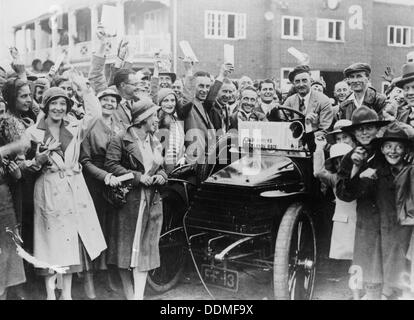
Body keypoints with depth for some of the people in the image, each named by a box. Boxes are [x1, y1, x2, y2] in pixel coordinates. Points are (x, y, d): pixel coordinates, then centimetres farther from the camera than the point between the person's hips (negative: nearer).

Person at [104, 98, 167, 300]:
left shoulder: (155, 143, 14)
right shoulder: (121, 140, -6)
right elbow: (111, 165, -15)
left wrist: (161, 176, 0)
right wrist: (138, 177, -18)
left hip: (152, 202, 5)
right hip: (128, 201, -5)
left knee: (145, 248, 1)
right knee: (126, 247, 2)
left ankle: (139, 295, 3)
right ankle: (129, 294, 14)